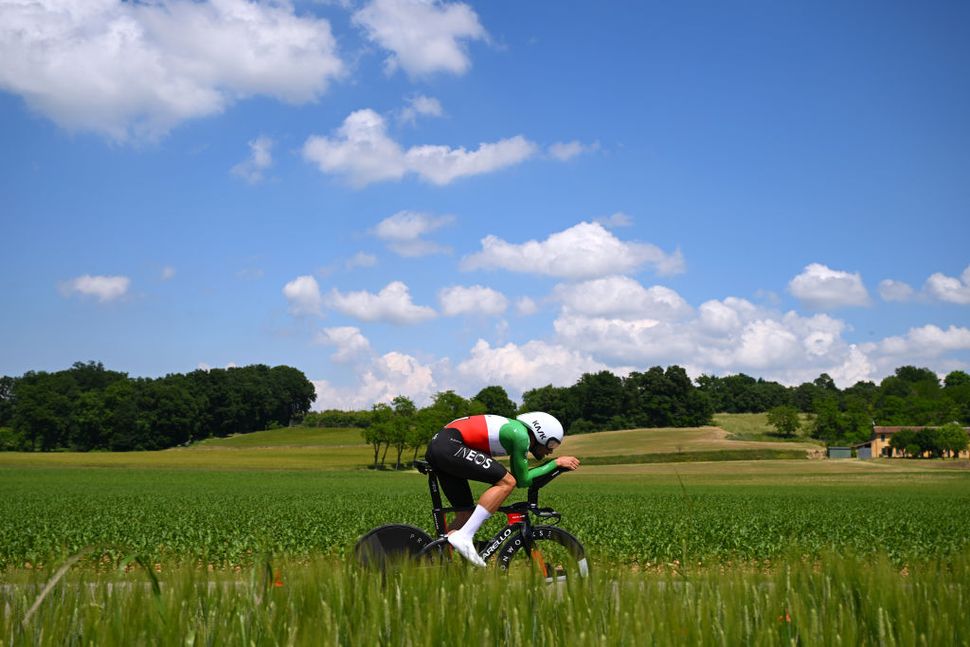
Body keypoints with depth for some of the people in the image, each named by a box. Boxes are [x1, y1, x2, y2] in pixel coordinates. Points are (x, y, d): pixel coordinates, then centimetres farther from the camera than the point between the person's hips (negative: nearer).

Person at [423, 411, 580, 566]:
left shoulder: (516, 430, 21)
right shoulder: (521, 435, -8)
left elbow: (520, 478, 28)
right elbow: (523, 480, -1)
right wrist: (556, 463, 4)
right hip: (450, 446, -10)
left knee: (465, 514, 13)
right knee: (507, 482, -12)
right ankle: (464, 537, -18)